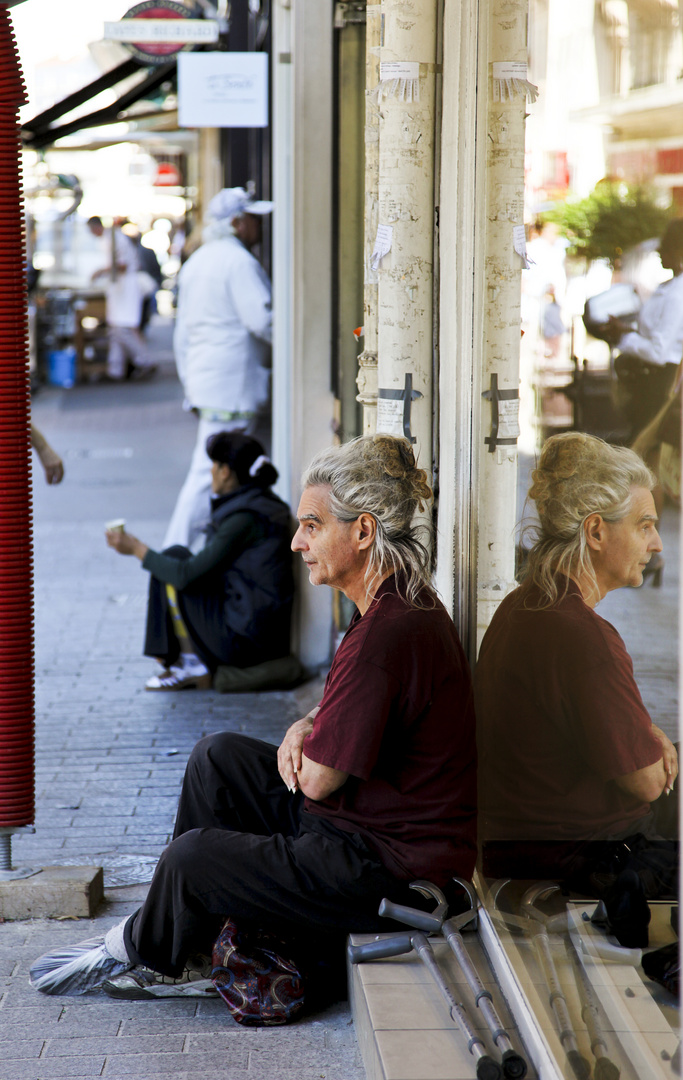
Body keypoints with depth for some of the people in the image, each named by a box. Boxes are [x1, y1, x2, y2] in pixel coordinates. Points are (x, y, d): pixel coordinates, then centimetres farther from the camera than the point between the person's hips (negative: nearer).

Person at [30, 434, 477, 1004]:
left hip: (397, 871, -11)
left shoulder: (386, 632, -28)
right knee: (219, 755, 14)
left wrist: (309, 745, 1)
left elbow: (317, 780, -22)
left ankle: (145, 953, 25)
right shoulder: (401, 604, 5)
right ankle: (183, 941, 21)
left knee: (192, 858, -8)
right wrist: (309, 726, 0)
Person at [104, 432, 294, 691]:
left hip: (247, 640, -9)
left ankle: (193, 666, 2)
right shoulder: (264, 502, 10)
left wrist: (137, 549, -8)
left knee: (175, 558, 0)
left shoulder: (244, 519, -18)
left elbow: (186, 574, -19)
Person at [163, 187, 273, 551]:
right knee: (210, 474, -8)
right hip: (232, 384, -10)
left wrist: (189, 383, 25)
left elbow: (182, 332, 20)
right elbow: (263, 321, -19)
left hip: (202, 381, 10)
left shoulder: (196, 261, 17)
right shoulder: (239, 262, -13)